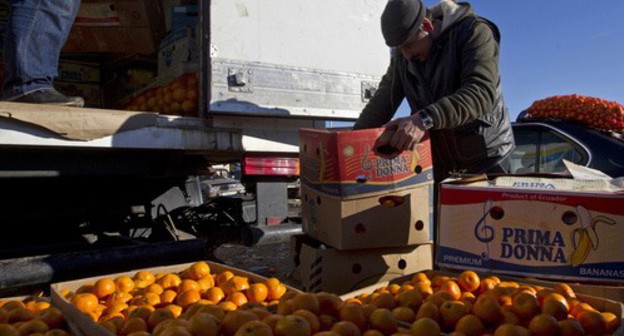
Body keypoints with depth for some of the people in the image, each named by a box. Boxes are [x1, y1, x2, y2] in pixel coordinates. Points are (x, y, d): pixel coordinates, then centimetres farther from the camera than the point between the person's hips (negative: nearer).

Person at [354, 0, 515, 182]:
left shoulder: (474, 32, -16)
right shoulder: (402, 55, 1)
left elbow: (481, 92, -31)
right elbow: (383, 101, -1)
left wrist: (425, 119, -44)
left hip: (485, 158, -4)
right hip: (436, 160, 5)